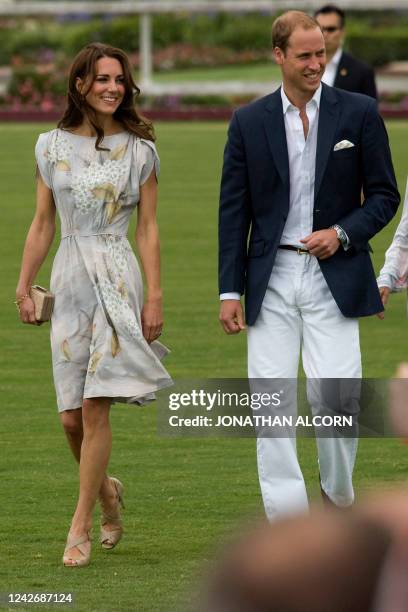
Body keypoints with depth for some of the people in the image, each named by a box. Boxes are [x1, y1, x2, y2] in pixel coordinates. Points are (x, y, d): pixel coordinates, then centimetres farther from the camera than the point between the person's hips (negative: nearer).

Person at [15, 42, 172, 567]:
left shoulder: (139, 150, 3)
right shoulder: (52, 146, 8)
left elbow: (148, 229, 3)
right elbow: (42, 225, 11)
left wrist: (155, 297, -2)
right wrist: (23, 287, 6)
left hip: (118, 278, -2)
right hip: (70, 280, 2)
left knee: (95, 407, -10)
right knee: (72, 415, 1)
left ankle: (80, 527, -5)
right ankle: (105, 488, 30)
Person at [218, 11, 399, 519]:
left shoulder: (358, 113, 2)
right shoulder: (249, 122, 5)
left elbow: (384, 195, 6)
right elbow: (233, 210, 7)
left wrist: (342, 233, -11)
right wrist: (230, 290, 2)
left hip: (333, 276, -1)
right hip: (271, 279, 1)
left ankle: (338, 496, 16)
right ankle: (286, 520, 2)